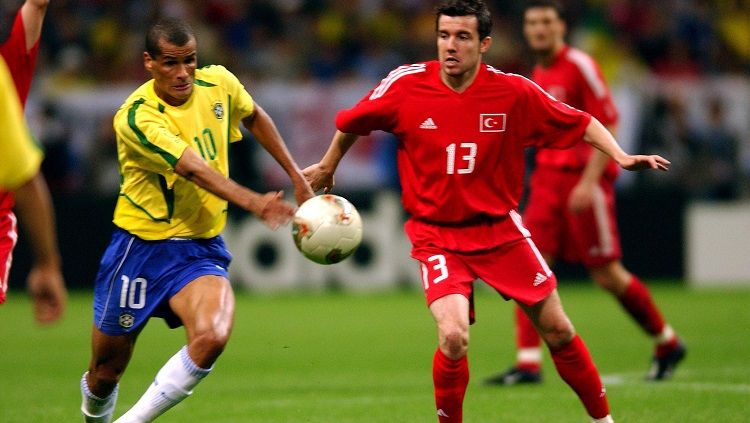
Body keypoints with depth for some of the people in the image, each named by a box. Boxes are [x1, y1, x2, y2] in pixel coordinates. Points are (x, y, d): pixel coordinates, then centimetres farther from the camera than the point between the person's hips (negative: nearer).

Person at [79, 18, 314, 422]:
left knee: (211, 337, -28)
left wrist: (295, 175, 21)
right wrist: (252, 202, -48)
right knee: (105, 373, 7)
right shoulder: (135, 119, -20)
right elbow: (195, 169, -34)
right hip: (141, 246, -3)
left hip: (202, 248, 3)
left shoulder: (219, 83, -4)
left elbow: (254, 117, 21)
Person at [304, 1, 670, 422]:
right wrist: (327, 167, 21)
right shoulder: (407, 85, -12)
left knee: (557, 328, 6)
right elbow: (352, 123, 7)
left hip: (500, 229, 2)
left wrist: (621, 156, -14)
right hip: (436, 234, -2)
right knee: (454, 336, -23)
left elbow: (580, 123, 1)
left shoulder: (513, 92, -11)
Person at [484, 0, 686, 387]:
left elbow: (607, 127, -14)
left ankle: (667, 344, 19)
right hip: (548, 177, 7)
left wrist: (588, 182, -21)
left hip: (585, 178, -7)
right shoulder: (538, 74, 13)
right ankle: (528, 362, -11)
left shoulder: (579, 66, -11)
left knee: (607, 274, 0)